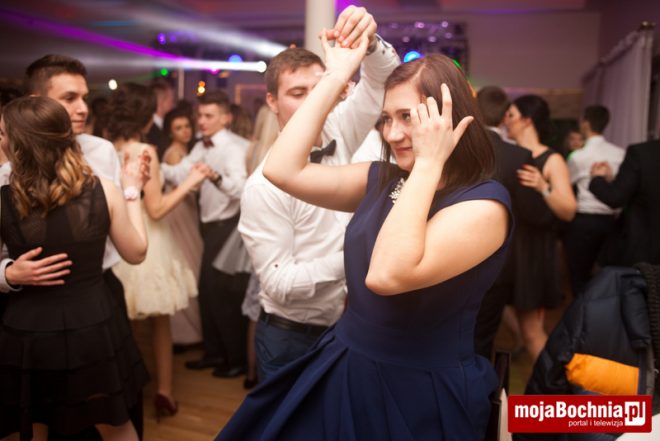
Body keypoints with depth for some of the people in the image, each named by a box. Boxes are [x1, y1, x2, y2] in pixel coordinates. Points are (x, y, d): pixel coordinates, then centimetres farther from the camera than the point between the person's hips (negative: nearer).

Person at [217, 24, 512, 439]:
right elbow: (282, 170, -6)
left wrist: (429, 163, -26)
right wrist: (336, 77, -4)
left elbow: (386, 275, -31)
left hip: (423, 394, -6)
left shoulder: (484, 203, -18)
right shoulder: (384, 180, 2)